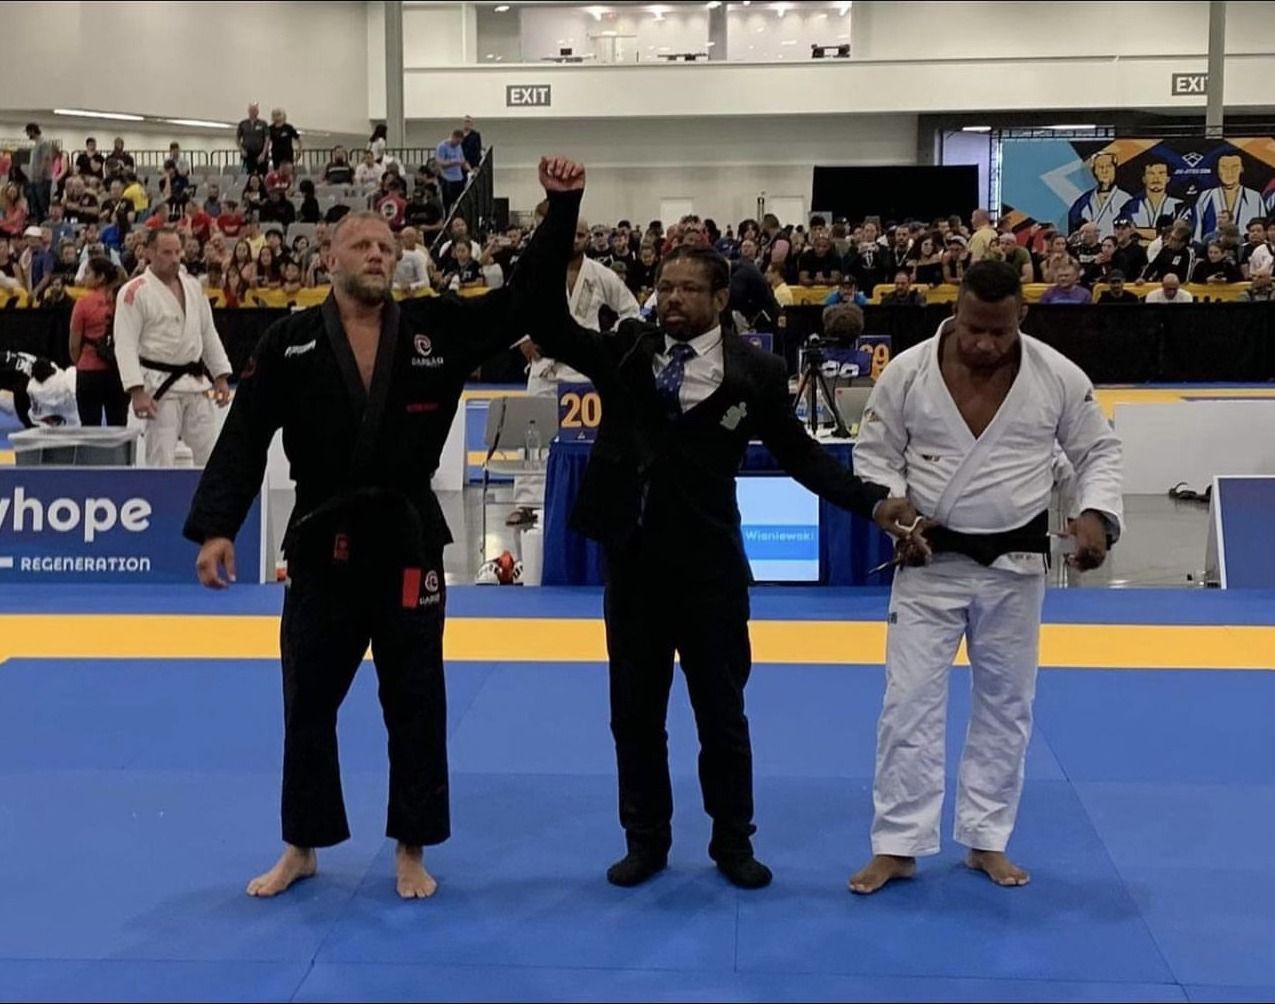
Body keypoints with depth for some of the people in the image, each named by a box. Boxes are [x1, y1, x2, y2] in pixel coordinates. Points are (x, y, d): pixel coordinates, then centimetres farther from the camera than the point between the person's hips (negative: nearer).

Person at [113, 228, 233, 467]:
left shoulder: (193, 286, 9)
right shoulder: (134, 292, -11)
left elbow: (208, 334, 16)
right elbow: (125, 345, -15)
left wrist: (221, 377, 11)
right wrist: (137, 391, -22)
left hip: (195, 383, 6)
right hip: (161, 384, -6)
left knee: (210, 453, 11)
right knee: (160, 458, -4)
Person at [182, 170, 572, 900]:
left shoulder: (439, 330, -1)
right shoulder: (289, 343, -3)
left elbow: (526, 300, -3)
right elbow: (244, 441, -5)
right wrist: (216, 526, -13)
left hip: (408, 543, 0)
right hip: (322, 545, 0)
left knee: (415, 707, 9)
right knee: (308, 703, 11)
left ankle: (412, 851, 24)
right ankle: (302, 848, 29)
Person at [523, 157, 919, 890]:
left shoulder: (754, 372, -6)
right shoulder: (625, 351, 0)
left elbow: (800, 453, 0)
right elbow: (547, 318, -8)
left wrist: (873, 500, -12)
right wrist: (561, 211, -14)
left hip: (709, 563, -2)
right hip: (634, 558, 3)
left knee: (722, 711, 10)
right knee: (635, 712, 13)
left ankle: (733, 843, 27)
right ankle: (647, 841, 29)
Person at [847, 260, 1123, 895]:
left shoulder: (1058, 377, -9)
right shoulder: (908, 371, -11)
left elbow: (1098, 450, 1)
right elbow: (874, 456, -2)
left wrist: (1094, 514, -16)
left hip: (1014, 564, 1)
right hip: (930, 561, -1)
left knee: (1005, 703, 11)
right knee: (910, 700, 0)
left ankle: (987, 839, 26)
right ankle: (897, 845, 11)